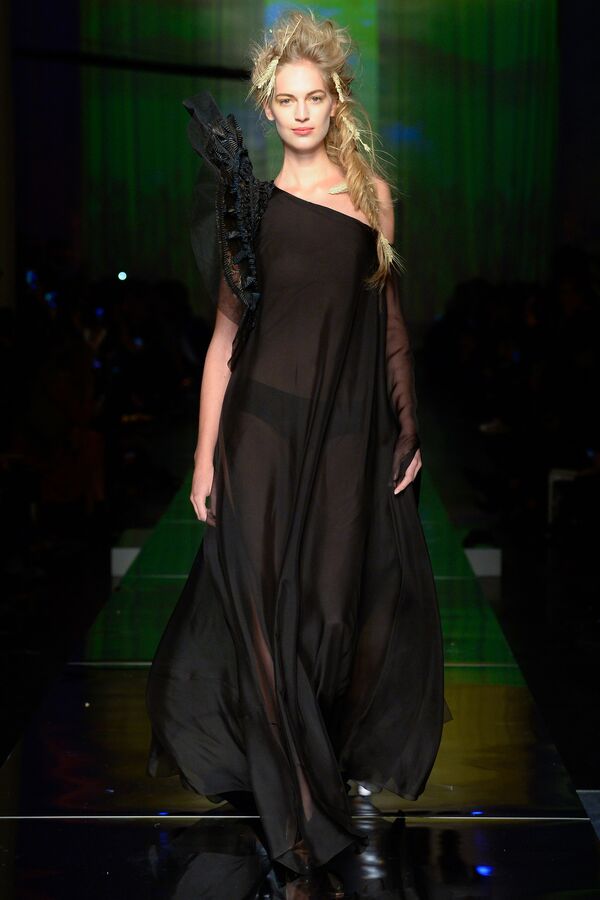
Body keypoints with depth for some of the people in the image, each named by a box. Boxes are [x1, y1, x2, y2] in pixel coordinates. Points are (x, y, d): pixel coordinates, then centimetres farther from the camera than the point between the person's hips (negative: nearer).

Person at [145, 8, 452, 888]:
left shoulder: (374, 195, 6)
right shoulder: (252, 205, 1)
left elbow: (390, 318, 10)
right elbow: (226, 333, 0)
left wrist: (408, 428, 6)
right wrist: (205, 458, -2)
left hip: (353, 431, 2)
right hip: (266, 427, -2)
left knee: (356, 604, 7)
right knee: (272, 610, 2)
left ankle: (348, 756, 32)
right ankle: (295, 793, 16)